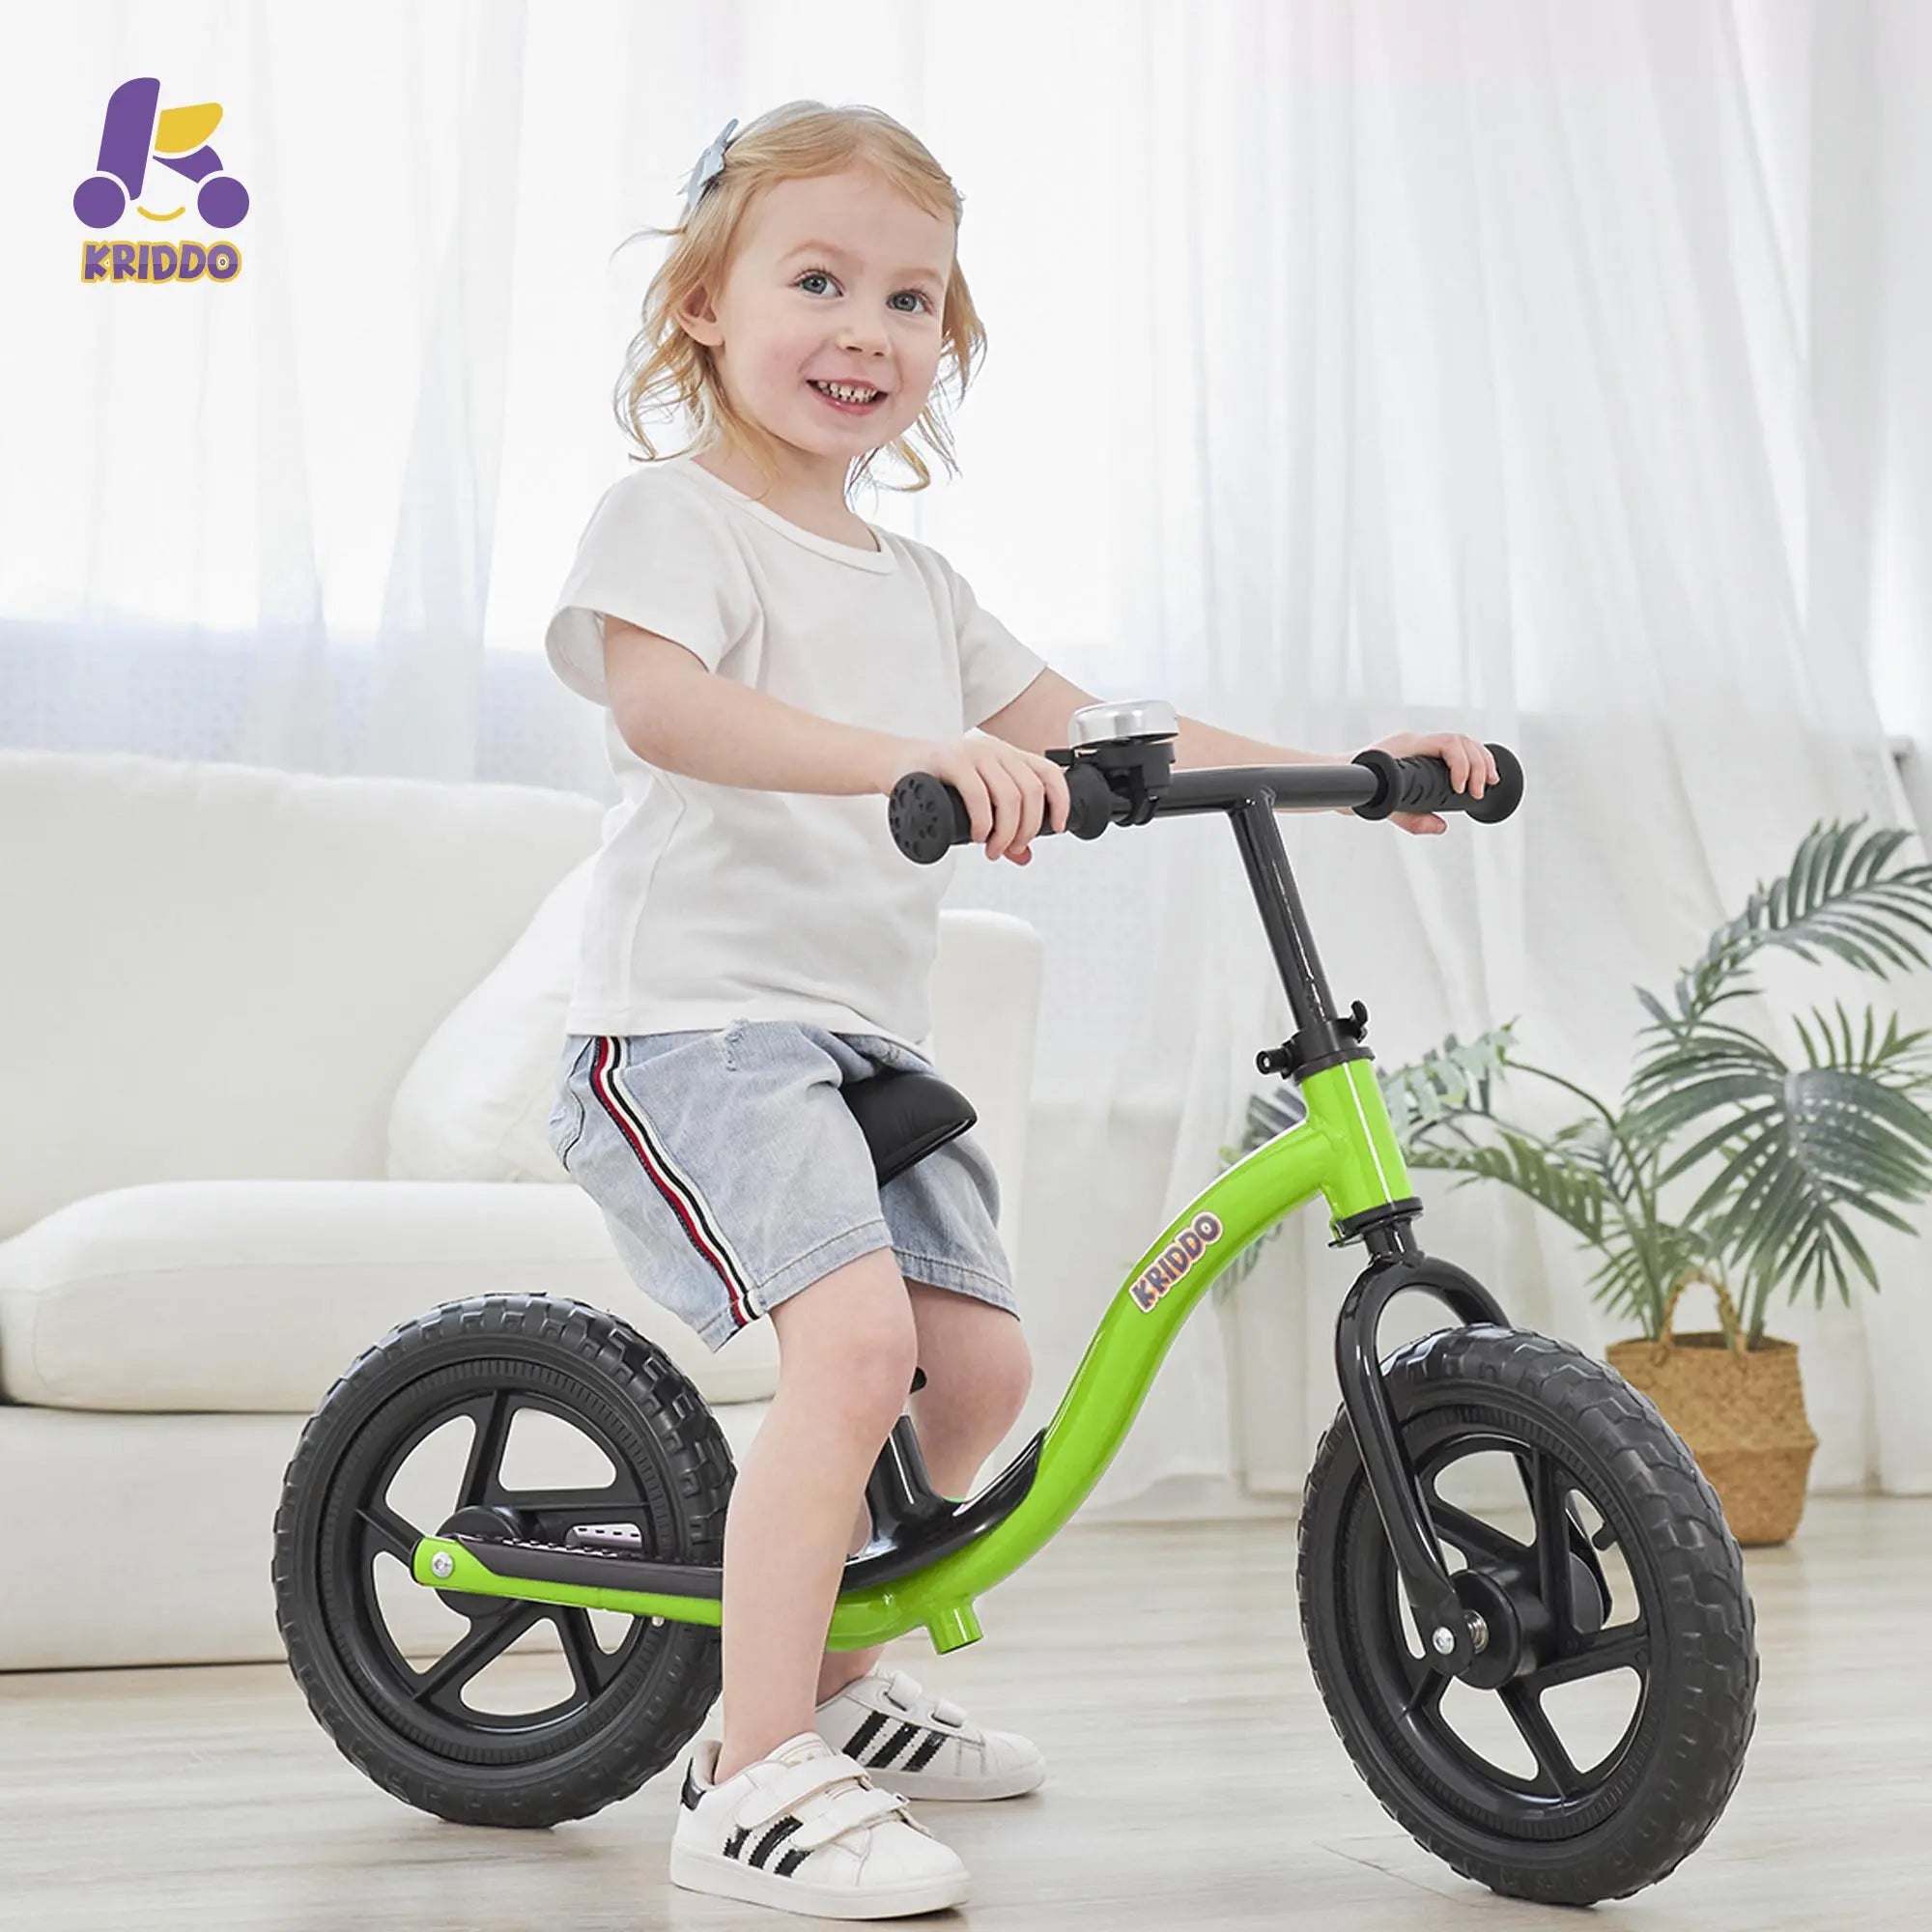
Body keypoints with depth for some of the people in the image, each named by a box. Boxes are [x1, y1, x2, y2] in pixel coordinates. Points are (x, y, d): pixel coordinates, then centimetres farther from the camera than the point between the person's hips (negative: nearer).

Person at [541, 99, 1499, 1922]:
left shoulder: (916, 584, 18)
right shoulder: (671, 514, -6)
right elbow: (660, 705, -26)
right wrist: (906, 754, -42)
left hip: (864, 1040, 8)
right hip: (695, 1017, -8)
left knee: (978, 1361, 8)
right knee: (853, 1338, -24)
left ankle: (835, 1676, 30)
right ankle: (752, 1774, -15)